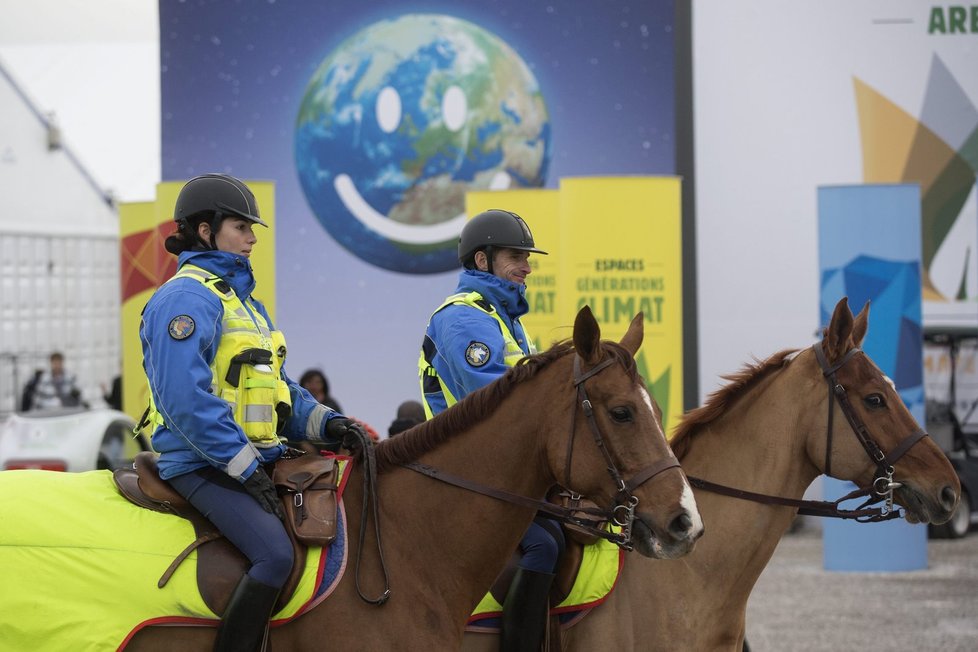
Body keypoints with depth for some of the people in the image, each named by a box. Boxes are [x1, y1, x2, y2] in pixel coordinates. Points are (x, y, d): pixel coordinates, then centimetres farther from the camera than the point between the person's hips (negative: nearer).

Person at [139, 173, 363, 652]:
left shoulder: (244, 301, 21)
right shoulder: (186, 298, -11)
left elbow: (277, 388, 23)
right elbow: (186, 401, -21)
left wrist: (324, 422, 3)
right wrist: (244, 467, -21)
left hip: (254, 461, 10)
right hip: (203, 464, -10)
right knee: (275, 553, -29)